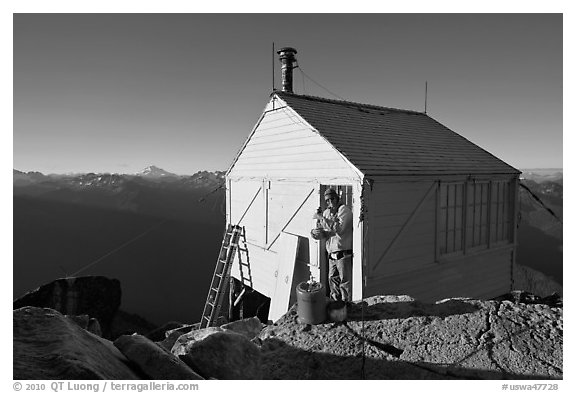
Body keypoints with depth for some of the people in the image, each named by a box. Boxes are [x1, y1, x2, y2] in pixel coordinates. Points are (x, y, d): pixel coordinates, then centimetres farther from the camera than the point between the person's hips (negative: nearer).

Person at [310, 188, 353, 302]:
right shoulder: (326, 213, 12)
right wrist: (315, 232, -13)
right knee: (333, 282, 15)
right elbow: (316, 233, 11)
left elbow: (339, 229, -24)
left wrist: (321, 218, -19)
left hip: (344, 254, -7)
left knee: (345, 284, -1)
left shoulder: (344, 209, -8)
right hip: (331, 255, 7)